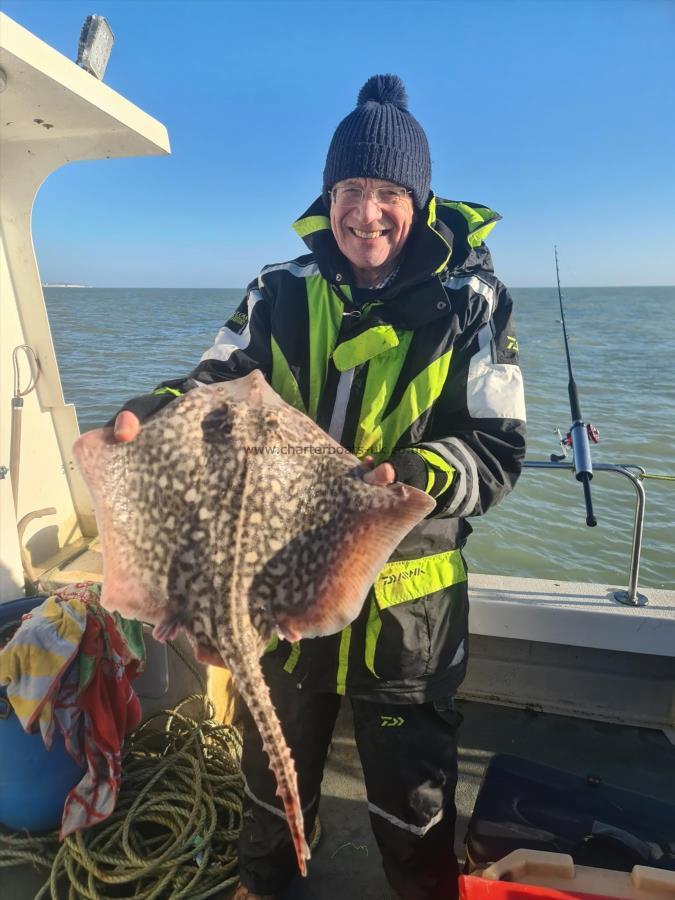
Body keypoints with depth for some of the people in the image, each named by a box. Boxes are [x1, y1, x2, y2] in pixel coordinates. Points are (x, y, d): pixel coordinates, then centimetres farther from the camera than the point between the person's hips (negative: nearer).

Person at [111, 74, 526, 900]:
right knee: (273, 757, 27)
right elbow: (219, 382, 2)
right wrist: (157, 410, -20)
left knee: (411, 787, 18)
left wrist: (420, 475, -31)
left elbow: (499, 450, -10)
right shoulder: (281, 294, -1)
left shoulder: (469, 301, -8)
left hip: (406, 593, -2)